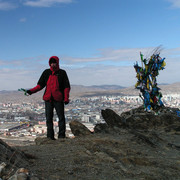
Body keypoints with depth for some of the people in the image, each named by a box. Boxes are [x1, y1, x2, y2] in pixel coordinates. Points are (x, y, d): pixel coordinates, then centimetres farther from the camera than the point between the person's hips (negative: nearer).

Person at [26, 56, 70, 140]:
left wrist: (66, 98, -8)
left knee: (61, 117, -1)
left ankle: (61, 136, 7)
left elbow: (66, 86, 3)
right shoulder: (46, 72, 9)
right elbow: (40, 85, 11)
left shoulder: (62, 73, 3)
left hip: (58, 99, -2)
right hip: (48, 98, 3)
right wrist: (31, 91, -3)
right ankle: (50, 136, 11)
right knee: (49, 118, 4)